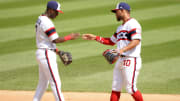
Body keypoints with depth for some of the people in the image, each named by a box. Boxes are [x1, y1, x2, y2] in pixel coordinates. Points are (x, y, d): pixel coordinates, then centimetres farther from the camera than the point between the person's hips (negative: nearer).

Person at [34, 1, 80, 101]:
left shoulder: (40, 20, 14)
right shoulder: (46, 22, -17)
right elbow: (56, 40, -20)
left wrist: (57, 51, 17)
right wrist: (70, 37, -12)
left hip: (41, 53, 10)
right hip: (47, 55, -10)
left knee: (43, 83, 14)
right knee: (55, 82, -7)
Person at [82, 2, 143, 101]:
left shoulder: (132, 24, -10)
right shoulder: (120, 28, 21)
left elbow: (136, 41, -23)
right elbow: (111, 41, 30)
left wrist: (122, 49, -34)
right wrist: (95, 38, 22)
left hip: (131, 60, -10)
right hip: (120, 60, 10)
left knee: (131, 89, -10)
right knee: (115, 88, 8)